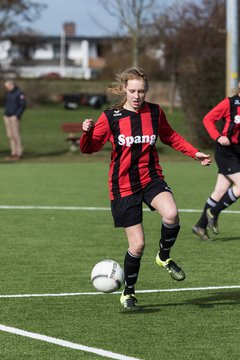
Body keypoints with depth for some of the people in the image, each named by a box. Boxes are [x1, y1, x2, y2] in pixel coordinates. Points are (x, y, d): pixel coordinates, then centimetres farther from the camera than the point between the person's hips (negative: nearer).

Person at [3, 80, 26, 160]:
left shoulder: (19, 93, -9)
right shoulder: (8, 93, 13)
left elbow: (23, 106, -12)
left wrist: (16, 116, -17)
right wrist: (5, 114, 9)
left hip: (14, 117, -7)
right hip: (7, 117, 7)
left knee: (16, 135, -8)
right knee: (10, 136, 6)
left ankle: (19, 154, -4)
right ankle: (13, 153, 9)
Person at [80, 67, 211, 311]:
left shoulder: (154, 112, 3)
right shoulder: (110, 117, -6)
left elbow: (170, 137, 18)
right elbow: (89, 148, -4)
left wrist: (194, 153, 10)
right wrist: (87, 133, -24)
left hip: (151, 178, 2)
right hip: (123, 187, -2)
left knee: (171, 215, -30)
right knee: (137, 244, -5)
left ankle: (164, 257, 1)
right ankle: (128, 293, 19)